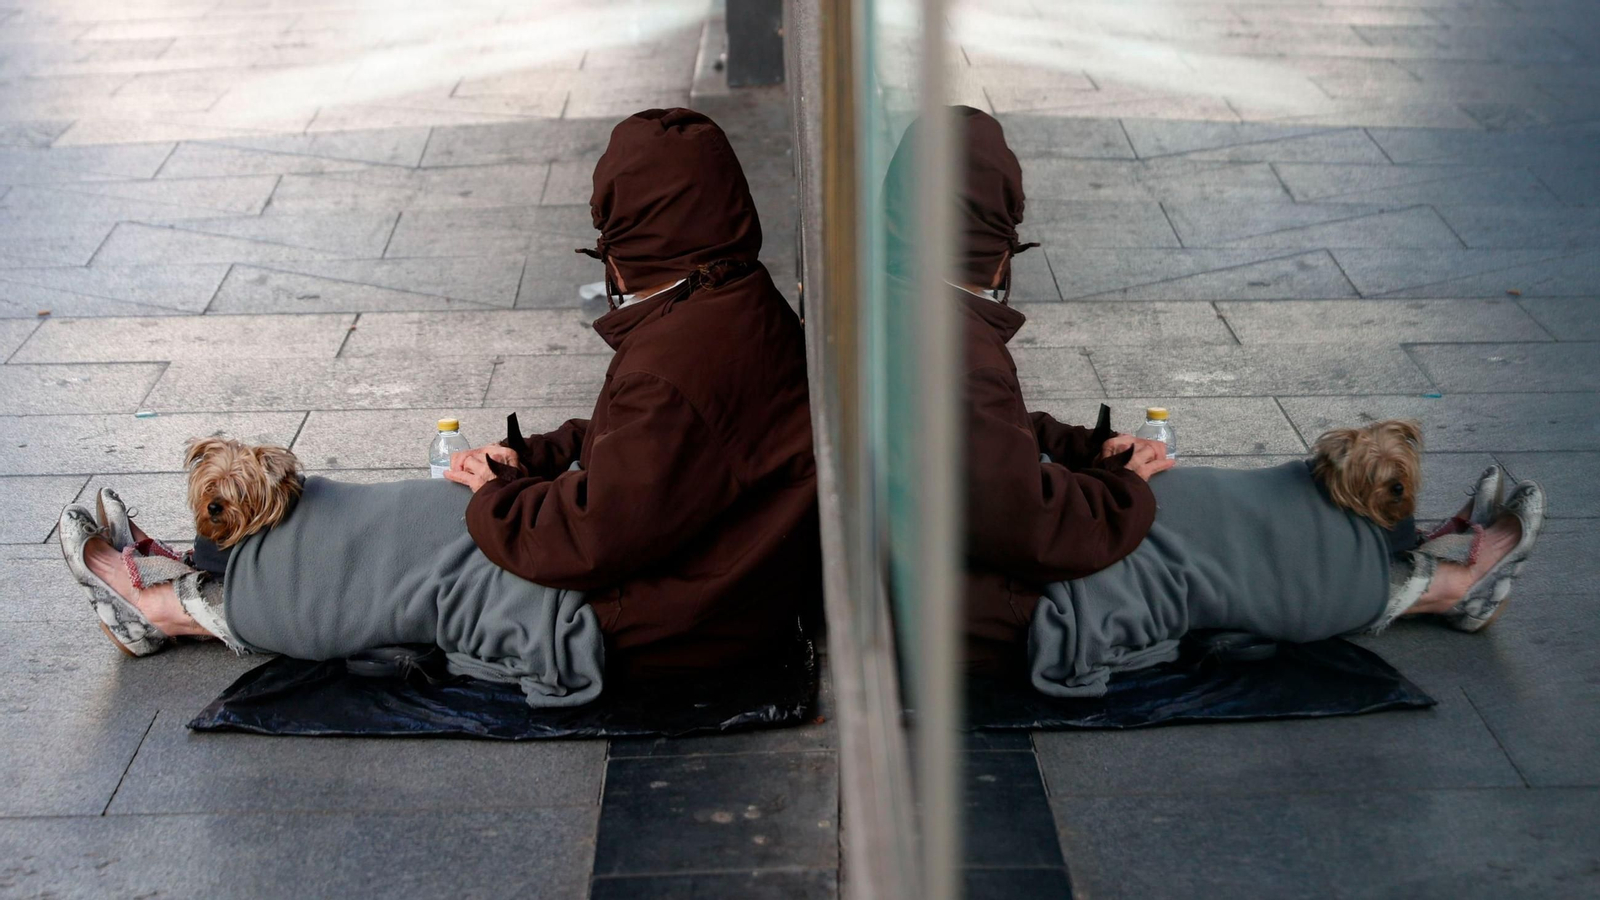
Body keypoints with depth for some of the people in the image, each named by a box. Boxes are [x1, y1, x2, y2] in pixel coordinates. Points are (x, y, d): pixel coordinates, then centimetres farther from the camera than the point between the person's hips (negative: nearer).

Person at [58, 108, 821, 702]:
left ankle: (168, 607, 23)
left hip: (634, 629, -9)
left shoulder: (679, 364, -31)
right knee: (411, 519, 13)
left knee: (406, 546, 2)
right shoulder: (736, 303, 4)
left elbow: (594, 536, -28)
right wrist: (529, 459, 4)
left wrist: (496, 498, -9)